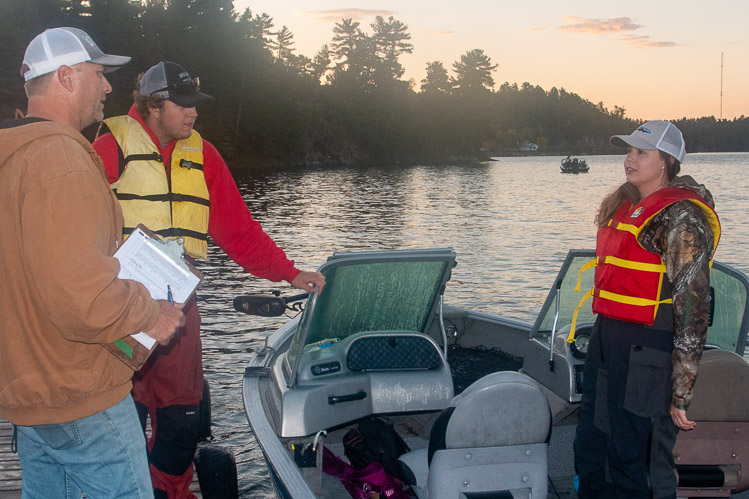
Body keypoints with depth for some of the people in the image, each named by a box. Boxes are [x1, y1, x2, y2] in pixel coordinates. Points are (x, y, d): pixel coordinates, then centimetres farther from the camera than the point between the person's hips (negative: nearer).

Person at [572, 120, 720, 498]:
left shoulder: (681, 217, -14)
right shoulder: (624, 205, 14)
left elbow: (694, 306, -17)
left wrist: (680, 394, -19)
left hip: (646, 352, -9)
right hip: (606, 338, 9)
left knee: (631, 458, 2)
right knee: (588, 446, 19)